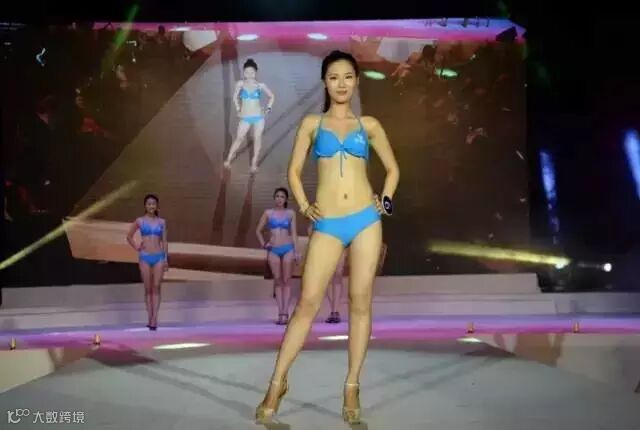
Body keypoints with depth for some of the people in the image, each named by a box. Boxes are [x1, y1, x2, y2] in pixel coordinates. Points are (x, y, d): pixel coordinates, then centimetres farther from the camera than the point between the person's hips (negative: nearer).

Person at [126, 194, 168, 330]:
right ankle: (150, 319, 7)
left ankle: (154, 319, -6)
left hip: (159, 256, 1)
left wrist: (166, 259, 1)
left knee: (156, 288, -4)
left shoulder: (161, 222, 7)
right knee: (148, 289, 3)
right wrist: (136, 248, 2)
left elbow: (164, 241, 7)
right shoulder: (140, 221, 3)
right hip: (145, 257, -1)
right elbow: (129, 236, 15)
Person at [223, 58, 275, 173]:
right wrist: (238, 108, 5)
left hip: (259, 116, 0)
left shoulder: (260, 85, -5)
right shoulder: (240, 84, -5)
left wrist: (268, 108, 1)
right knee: (239, 138, 1)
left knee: (257, 139, 4)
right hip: (245, 118, 0)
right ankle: (229, 159, 13)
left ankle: (254, 162, 14)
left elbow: (271, 96, 11)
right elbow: (235, 96, 13)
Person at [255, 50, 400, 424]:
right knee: (308, 303, -3)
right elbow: (294, 170, 12)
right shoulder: (312, 123, 8)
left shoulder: (369, 125, 10)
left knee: (360, 303, 3)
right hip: (327, 225, -1)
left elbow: (393, 168, 19)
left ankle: (352, 386, 12)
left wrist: (386, 200, 5)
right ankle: (278, 383, 6)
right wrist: (304, 206, -1)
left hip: (366, 219, 1)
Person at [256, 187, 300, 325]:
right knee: (277, 280, 0)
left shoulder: (291, 213, 7)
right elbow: (258, 231, 15)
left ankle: (285, 313, -6)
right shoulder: (268, 213, 7)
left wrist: (296, 251, -2)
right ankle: (280, 313, -1)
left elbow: (294, 233, 6)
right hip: (273, 250, 1)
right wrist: (263, 244, 1)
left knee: (286, 280, -4)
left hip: (288, 249, -1)